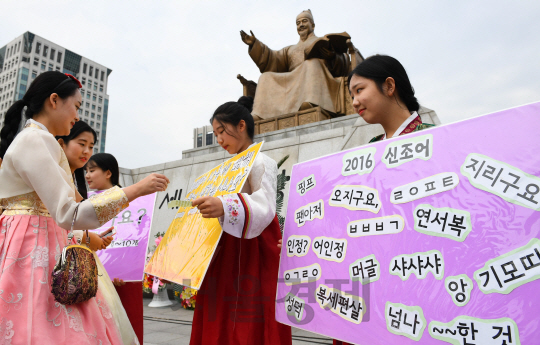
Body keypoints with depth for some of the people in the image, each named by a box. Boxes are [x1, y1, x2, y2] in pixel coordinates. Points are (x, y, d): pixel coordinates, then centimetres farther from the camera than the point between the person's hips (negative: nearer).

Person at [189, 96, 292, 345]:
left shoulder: (261, 162, -9)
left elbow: (265, 209, -26)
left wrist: (225, 208, -41)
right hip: (226, 254, 8)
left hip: (252, 254, -8)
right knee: (220, 323, 8)